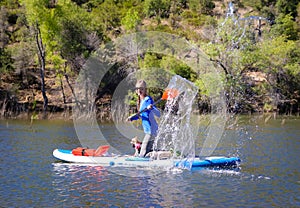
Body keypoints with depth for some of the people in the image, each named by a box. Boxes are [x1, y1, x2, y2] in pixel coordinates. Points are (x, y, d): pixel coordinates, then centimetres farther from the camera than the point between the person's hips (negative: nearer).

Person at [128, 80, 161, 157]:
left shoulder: (148, 100, -17)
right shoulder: (141, 101, 12)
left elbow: (158, 114, -28)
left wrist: (152, 108, -45)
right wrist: (132, 118, 13)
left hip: (151, 131, -10)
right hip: (148, 130, 10)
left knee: (143, 155, -12)